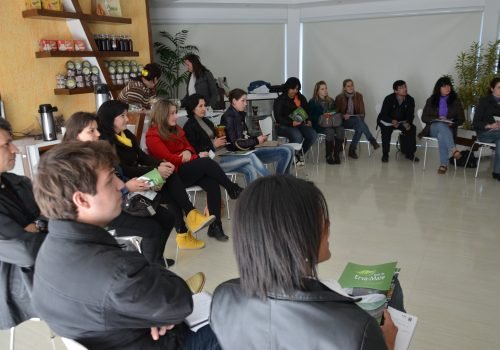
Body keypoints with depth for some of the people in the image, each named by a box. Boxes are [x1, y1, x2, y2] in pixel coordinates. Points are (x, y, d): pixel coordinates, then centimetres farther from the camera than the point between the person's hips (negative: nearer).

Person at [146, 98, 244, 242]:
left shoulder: (176, 129, 16)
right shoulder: (153, 135, -7)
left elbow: (188, 146, 21)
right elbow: (168, 159, -14)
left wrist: (188, 152, -5)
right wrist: (197, 157, -11)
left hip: (188, 169, 7)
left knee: (212, 184, -24)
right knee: (207, 162, -29)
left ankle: (215, 226, -22)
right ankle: (233, 189, -13)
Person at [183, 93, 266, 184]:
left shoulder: (206, 121, 19)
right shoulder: (189, 127, -5)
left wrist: (221, 141, 2)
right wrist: (213, 145, -13)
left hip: (222, 153, 8)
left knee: (249, 168, -18)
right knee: (250, 158, -17)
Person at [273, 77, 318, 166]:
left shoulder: (301, 98, 14)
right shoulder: (280, 100, -3)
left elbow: (307, 110, 23)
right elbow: (278, 117, -10)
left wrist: (308, 120, 1)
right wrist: (291, 123, -22)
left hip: (299, 124, 6)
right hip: (283, 126, -6)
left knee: (313, 135, -21)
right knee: (297, 136, -36)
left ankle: (300, 154, 2)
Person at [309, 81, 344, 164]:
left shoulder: (331, 101, 23)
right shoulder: (312, 102, 7)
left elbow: (335, 111, 21)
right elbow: (311, 116, -4)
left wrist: (333, 115, -3)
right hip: (319, 125, -4)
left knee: (340, 130, -29)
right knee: (330, 131, -35)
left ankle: (337, 154, -23)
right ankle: (328, 156, -23)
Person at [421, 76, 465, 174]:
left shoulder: (455, 100, 11)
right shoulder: (431, 100, 11)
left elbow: (461, 119, 9)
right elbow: (424, 117, 5)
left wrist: (452, 123, -12)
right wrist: (437, 119, -12)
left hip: (449, 129, 0)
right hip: (433, 128, 0)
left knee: (442, 135, -37)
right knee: (441, 125, -37)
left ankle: (444, 164, -42)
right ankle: (453, 150, -53)